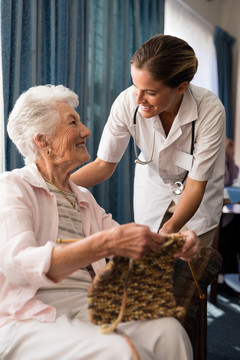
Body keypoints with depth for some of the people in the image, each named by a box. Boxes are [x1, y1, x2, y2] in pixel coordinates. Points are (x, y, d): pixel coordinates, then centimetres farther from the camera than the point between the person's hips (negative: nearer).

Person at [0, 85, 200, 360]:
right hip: (29, 319, -6)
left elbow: (132, 248, 15)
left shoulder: (84, 199, 21)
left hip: (90, 306, 6)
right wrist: (104, 244, -31)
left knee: (168, 331, -22)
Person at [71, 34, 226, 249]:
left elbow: (195, 185, -28)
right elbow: (104, 164, -16)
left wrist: (170, 228, -45)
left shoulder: (210, 111, -33)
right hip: (153, 188, 2)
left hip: (200, 196, -1)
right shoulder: (127, 102, -28)